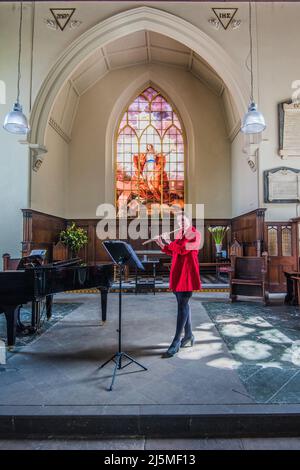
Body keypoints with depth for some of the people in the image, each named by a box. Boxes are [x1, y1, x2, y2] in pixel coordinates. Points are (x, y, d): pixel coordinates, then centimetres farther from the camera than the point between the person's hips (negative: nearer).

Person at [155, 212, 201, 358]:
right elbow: (173, 252, 17)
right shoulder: (179, 234, 14)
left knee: (182, 305, -7)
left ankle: (176, 343, -3)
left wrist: (169, 241, -11)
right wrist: (163, 245, 4)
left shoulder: (195, 235, -7)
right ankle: (188, 335, 28)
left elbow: (182, 249, -21)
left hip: (187, 273, -7)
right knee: (183, 303, 14)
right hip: (177, 272, 7)